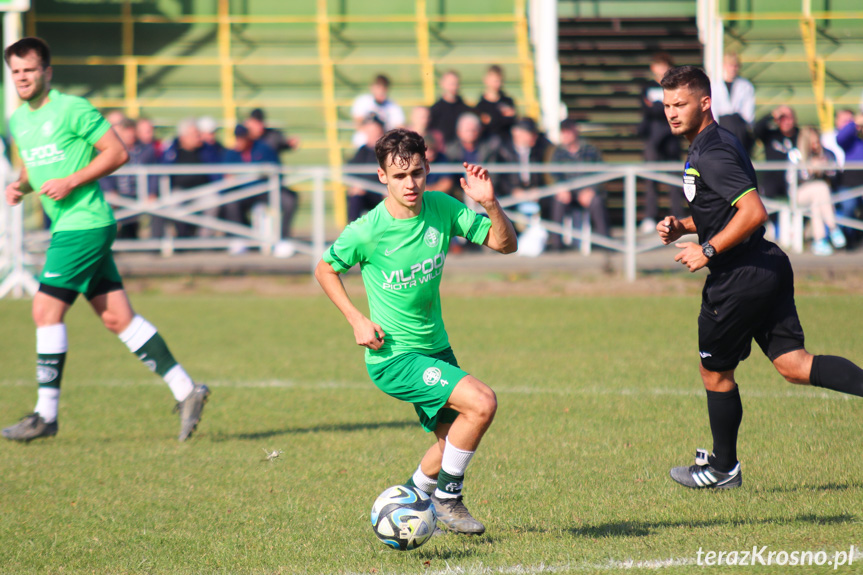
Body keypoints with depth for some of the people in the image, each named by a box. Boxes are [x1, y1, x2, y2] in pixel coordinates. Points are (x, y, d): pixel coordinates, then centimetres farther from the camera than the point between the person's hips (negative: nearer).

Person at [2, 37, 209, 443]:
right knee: (117, 317, 5)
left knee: (46, 311, -10)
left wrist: (71, 182, -17)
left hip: (84, 224, -8)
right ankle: (185, 390, 7)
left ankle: (46, 415, -3)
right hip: (66, 227, 8)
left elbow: (118, 153, -11)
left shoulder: (71, 109, -10)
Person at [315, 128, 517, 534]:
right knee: (481, 402, -22)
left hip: (436, 348, 7)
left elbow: (505, 244, -5)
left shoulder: (442, 209, -6)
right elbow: (325, 269, -1)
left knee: (455, 438, 16)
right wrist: (356, 320, -10)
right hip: (394, 358, -7)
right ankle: (448, 496, -4)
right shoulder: (368, 232, -18)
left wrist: (489, 203, -23)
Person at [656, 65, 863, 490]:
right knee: (793, 364, 2)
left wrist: (707, 251, -19)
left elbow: (753, 212, -26)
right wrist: (682, 227, 14)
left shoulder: (712, 153, -16)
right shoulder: (710, 146, 16)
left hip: (740, 276, -10)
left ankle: (723, 468, 22)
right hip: (766, 266, 10)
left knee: (714, 371, 8)